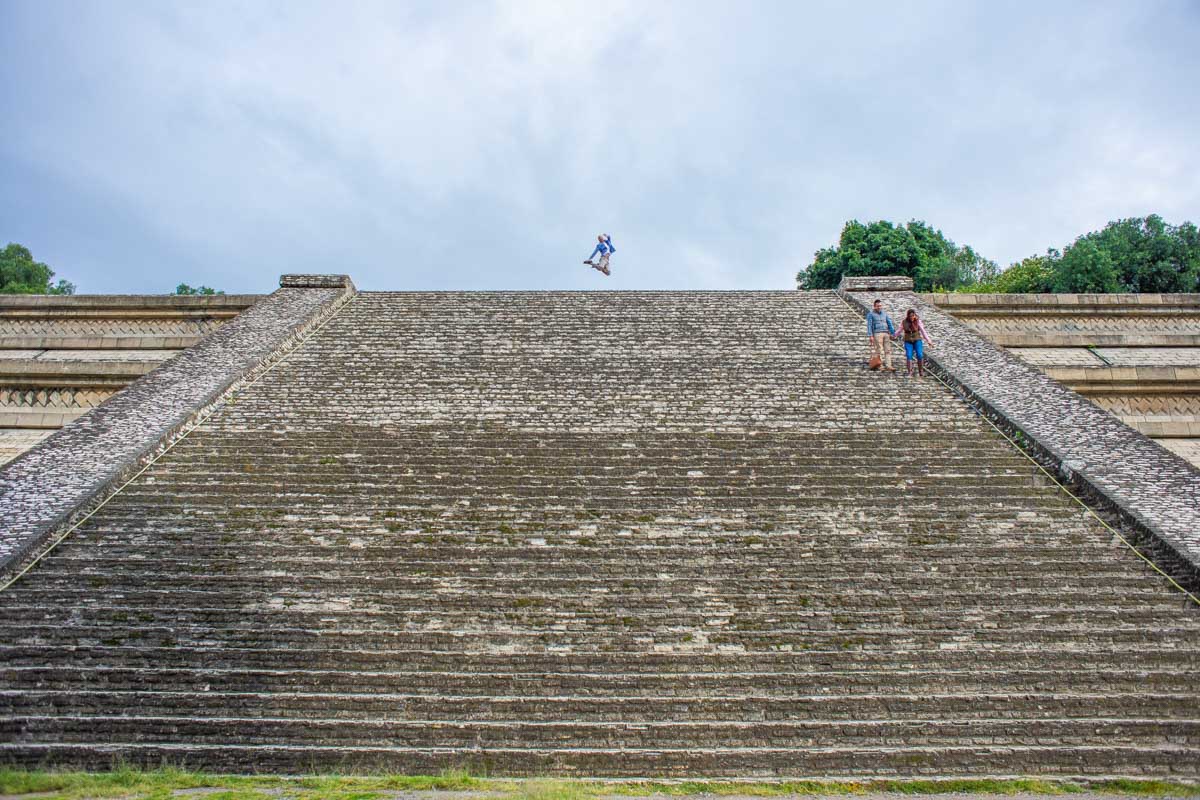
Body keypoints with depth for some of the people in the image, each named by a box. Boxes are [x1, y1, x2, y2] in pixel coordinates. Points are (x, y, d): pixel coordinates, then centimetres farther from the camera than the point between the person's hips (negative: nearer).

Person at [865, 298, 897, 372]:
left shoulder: (884, 313, 17)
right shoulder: (871, 314, 3)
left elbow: (890, 324, 16)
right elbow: (869, 325, -4)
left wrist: (893, 333, 8)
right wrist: (870, 336, -12)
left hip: (886, 333, 5)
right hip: (877, 334, -5)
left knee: (888, 350, -4)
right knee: (879, 351, -7)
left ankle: (888, 366, -8)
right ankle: (882, 367, -1)